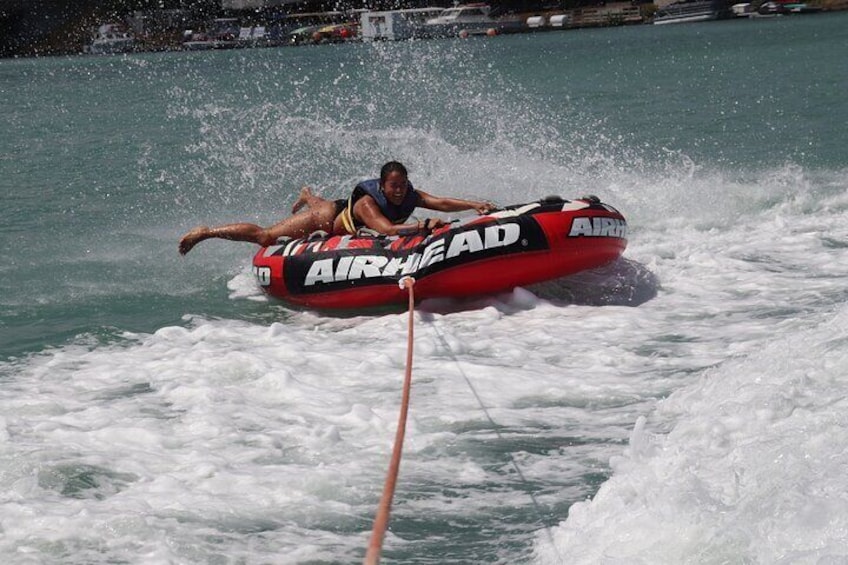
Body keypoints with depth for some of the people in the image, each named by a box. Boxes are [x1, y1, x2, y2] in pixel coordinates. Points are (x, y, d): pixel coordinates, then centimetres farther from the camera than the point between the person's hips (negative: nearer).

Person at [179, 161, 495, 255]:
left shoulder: (410, 197, -26)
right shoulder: (368, 202, -45)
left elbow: (441, 202, -33)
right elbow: (388, 230, -60)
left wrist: (475, 205, -46)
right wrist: (424, 226, -67)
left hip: (343, 214, 8)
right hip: (326, 220, -8)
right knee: (266, 237, -1)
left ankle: (307, 196, 82)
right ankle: (205, 232, 11)